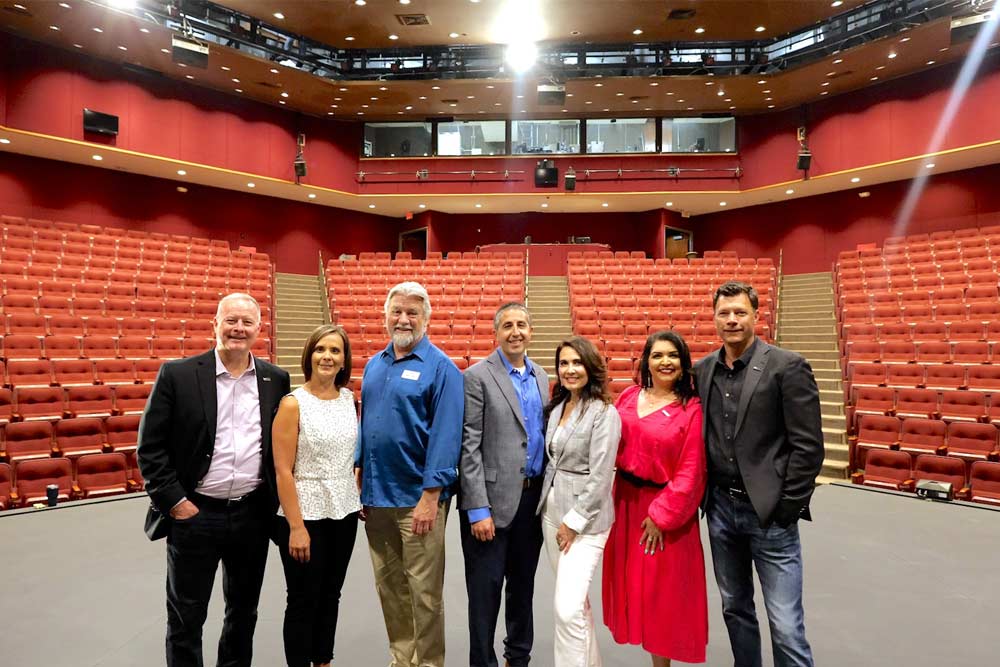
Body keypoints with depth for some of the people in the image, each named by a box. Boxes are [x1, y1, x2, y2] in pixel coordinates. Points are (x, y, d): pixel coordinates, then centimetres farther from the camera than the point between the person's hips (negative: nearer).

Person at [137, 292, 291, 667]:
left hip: (254, 514, 3)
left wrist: (274, 499, 3)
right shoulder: (177, 375, -7)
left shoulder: (276, 380, 1)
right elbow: (150, 446, -6)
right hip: (194, 514, -2)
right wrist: (173, 500, -10)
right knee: (186, 618, 13)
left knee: (244, 611, 19)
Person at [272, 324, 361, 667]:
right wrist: (296, 527, -16)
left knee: (331, 595, 18)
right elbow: (282, 470, -13)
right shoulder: (293, 404, -12)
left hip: (344, 511, 5)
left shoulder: (350, 398, 3)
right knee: (303, 601, 9)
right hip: (306, 513, -5)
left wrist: (361, 496, 8)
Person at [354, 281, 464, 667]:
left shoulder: (440, 368, -10)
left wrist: (430, 496, -19)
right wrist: (359, 475, 10)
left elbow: (445, 435, -15)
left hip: (417, 498, -6)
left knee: (424, 591, 5)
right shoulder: (374, 365, 10)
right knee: (389, 585, 17)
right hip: (376, 494, 6)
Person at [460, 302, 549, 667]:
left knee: (523, 585, 19)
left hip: (533, 496, 6)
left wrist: (548, 494, 9)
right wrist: (478, 509, -16)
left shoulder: (541, 376, 10)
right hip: (493, 498, -6)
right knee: (486, 589, 6)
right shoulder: (477, 376, -9)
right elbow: (469, 447, -12)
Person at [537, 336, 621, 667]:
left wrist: (574, 522, -14)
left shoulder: (604, 413, -14)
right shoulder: (556, 406, 8)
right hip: (552, 511, 7)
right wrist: (553, 510, 9)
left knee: (568, 609, -9)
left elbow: (600, 477, -16)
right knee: (576, 601, 18)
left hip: (585, 517, -7)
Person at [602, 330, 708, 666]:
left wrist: (661, 515, -14)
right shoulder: (628, 397, 3)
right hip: (626, 502, 5)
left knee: (660, 591, 9)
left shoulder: (691, 409, -11)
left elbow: (690, 472, -13)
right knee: (632, 585, 15)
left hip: (664, 508, -5)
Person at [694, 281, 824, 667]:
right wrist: (703, 497, 6)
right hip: (720, 508, 5)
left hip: (770, 512, -5)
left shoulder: (787, 367, -9)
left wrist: (788, 507, -11)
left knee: (786, 626, 0)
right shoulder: (703, 370, 6)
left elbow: (808, 446, -10)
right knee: (735, 609, 19)